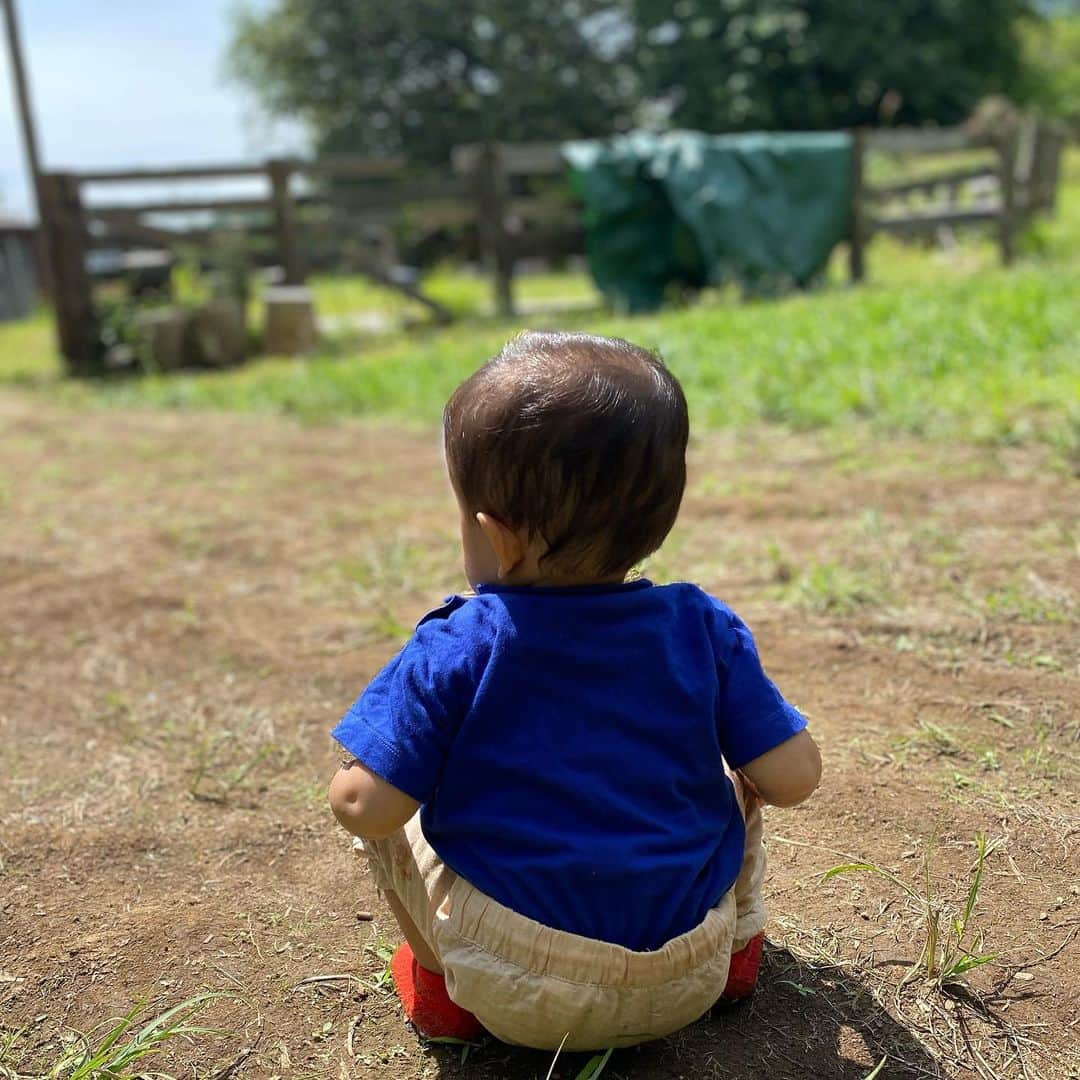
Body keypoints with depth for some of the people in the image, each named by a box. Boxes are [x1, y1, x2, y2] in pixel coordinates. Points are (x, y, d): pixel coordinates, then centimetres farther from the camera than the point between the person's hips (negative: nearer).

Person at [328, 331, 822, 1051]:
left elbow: (365, 808, -17)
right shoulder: (702, 629, -9)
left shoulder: (456, 650, -17)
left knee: (384, 813, 13)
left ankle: (439, 982, 16)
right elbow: (795, 777, -6)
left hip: (516, 998, -2)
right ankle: (737, 945, 25)